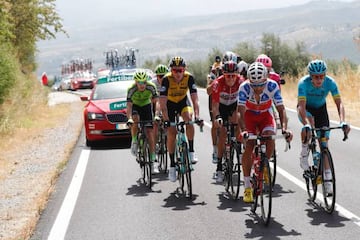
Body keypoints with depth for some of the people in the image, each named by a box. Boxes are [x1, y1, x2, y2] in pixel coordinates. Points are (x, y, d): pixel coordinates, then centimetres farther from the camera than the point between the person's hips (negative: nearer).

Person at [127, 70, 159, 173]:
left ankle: (153, 160, -7)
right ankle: (134, 141, -12)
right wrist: (129, 118, -48)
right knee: (135, 120, -36)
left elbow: (156, 101, -21)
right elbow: (129, 105, -33)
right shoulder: (131, 89, -30)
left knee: (150, 132, -10)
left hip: (146, 106, 1)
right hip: (135, 106, -1)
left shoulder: (151, 87, -26)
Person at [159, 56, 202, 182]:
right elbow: (162, 102, -32)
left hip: (183, 102, 1)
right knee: (171, 133, -9)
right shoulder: (166, 79, -29)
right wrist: (166, 120, -42)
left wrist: (197, 115, -41)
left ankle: (191, 151, -21)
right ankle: (172, 165, 4)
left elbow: (195, 99, -27)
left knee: (189, 119, -31)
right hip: (170, 103, -1)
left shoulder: (189, 78, -25)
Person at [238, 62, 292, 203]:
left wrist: (284, 127, -46)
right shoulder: (244, 87, -31)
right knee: (249, 146, -16)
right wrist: (244, 130, -53)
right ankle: (247, 187, -7)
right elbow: (241, 112, -36)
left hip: (265, 115, 1)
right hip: (249, 115, -1)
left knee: (270, 137, -28)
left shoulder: (272, 86, -28)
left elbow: (281, 108, -30)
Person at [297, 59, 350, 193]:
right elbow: (302, 106, -41)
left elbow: (339, 103, -29)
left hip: (321, 109, 2)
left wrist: (343, 122, -45)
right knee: (310, 120, -37)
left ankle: (327, 178, 0)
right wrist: (306, 125, -57)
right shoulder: (304, 83, -33)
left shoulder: (330, 82, -27)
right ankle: (304, 154, -19)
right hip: (306, 109, -2)